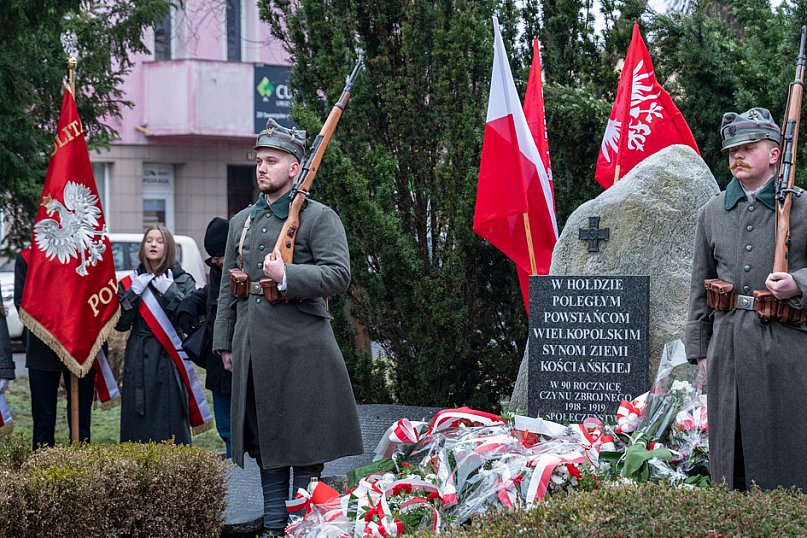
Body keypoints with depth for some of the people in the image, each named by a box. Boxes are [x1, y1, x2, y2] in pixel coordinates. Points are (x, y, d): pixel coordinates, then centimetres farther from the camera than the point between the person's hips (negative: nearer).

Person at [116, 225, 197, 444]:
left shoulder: (183, 281, 5)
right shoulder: (133, 281, 12)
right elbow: (120, 324, 3)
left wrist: (170, 292, -13)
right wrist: (133, 292, -7)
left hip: (170, 358, -2)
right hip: (139, 360, 2)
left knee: (171, 419, -6)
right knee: (137, 425, -1)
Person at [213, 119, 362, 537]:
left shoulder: (319, 218, -2)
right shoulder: (241, 221, 15)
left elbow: (339, 275, -13)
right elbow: (227, 289, 18)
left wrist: (287, 276, -22)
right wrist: (225, 343, 13)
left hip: (301, 347, -6)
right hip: (253, 348, 6)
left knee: (304, 443, -1)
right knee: (265, 442, 10)